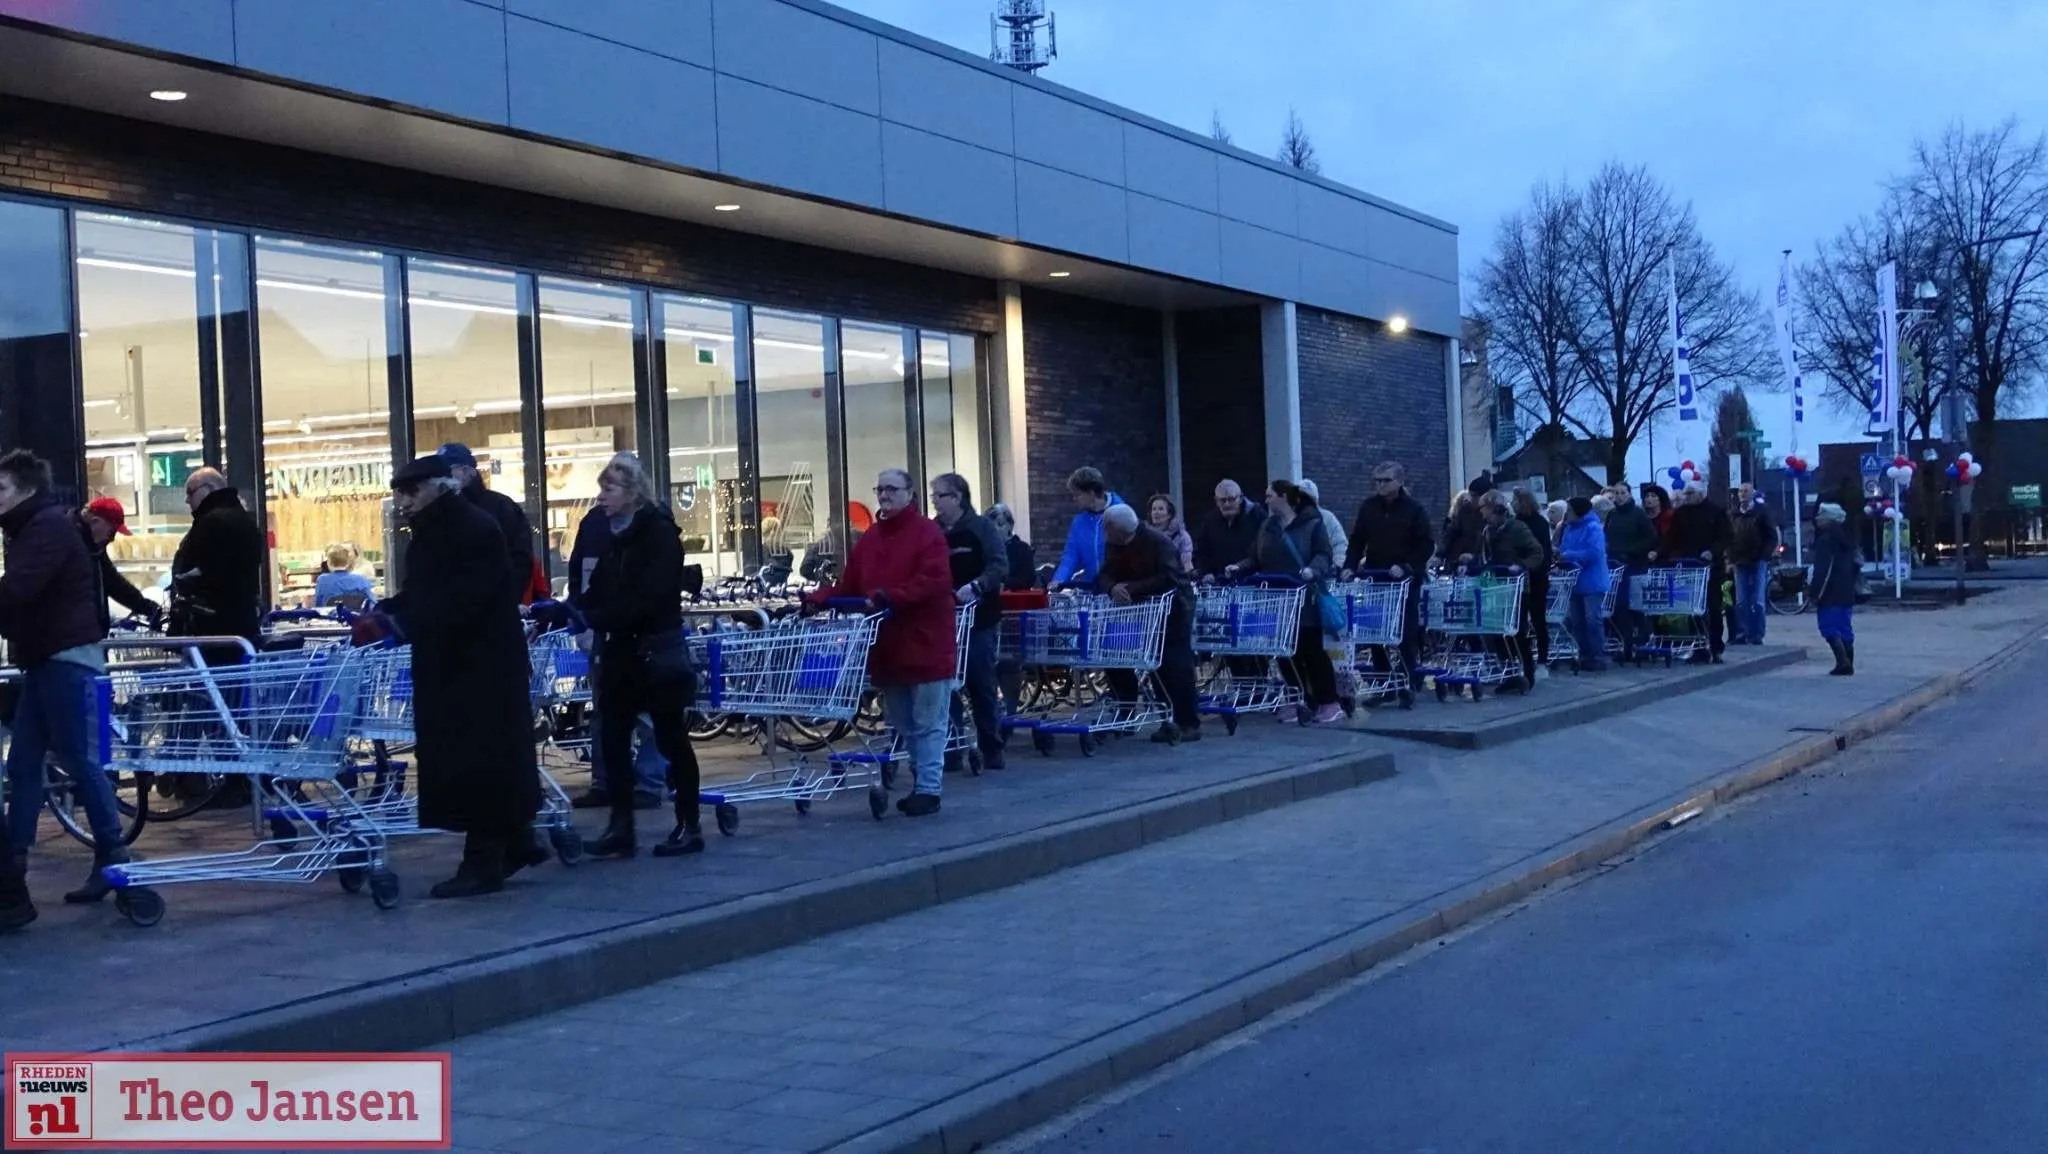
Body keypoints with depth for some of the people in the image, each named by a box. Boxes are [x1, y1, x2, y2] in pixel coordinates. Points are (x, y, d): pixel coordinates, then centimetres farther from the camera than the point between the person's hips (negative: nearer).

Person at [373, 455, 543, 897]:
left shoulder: (475, 529, -18)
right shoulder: (431, 533, 12)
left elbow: (460, 602, -27)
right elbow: (420, 594, 16)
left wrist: (402, 624, -32)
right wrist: (382, 613, -2)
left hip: (483, 665, -9)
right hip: (449, 665, 9)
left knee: (478, 757, -5)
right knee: (457, 757, 12)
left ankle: (484, 863, 1)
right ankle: (515, 843, 23)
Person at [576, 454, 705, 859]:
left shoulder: (659, 533, -12)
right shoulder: (612, 534, 11)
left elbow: (648, 598, -22)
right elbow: (599, 591, 11)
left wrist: (594, 618, -26)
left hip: (655, 652, -7)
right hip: (620, 652, 7)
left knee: (671, 738, 2)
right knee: (612, 738, 4)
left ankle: (689, 826, 11)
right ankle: (620, 826, 9)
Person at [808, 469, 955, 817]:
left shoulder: (928, 533, -8)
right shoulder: (870, 538, 13)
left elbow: (934, 581, -21)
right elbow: (849, 585, 10)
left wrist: (888, 597, -29)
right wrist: (819, 598, -7)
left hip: (925, 646, -7)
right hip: (888, 649, 7)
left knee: (928, 725, -2)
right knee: (903, 725, 14)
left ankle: (929, 789, 2)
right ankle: (922, 783, 23)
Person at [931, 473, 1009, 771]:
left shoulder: (980, 528, -3)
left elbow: (999, 566, -12)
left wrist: (976, 586, -26)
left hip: (977, 618, -4)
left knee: (981, 685, 1)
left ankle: (991, 748, 10)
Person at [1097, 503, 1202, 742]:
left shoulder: (1158, 542, -22)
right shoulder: (1112, 545, -1)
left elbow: (1168, 579, -32)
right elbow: (1105, 576, -7)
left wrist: (1131, 588, -34)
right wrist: (1113, 587, -31)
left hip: (1172, 605, -7)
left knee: (1176, 665, -10)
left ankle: (1189, 724, -6)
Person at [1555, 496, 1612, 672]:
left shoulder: (1593, 528, -14)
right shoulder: (1570, 528, 10)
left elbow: (1594, 552, -25)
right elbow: (1564, 548, 18)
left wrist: (1568, 555, -21)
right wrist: (1558, 552, -6)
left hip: (1592, 583, -8)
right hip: (1576, 582, 8)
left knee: (1592, 620, -9)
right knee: (1577, 621, 10)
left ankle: (1599, 658, -3)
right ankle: (1585, 656, 18)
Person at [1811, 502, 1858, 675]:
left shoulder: (1825, 540, -13)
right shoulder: (1846, 540, 14)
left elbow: (1822, 570, -19)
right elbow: (1857, 564, 20)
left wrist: (1816, 593, -17)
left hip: (1830, 595, -8)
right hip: (1847, 594, 8)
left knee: (1829, 628, -6)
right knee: (1845, 629, 11)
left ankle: (1843, 662, -17)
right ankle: (1848, 664, 10)